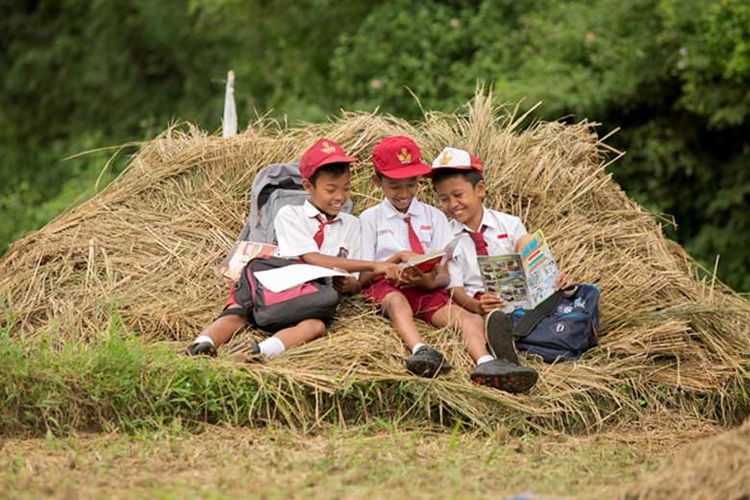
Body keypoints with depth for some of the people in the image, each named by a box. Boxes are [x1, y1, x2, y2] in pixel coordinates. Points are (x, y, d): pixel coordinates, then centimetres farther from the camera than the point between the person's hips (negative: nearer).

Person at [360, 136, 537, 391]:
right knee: (396, 301, -39)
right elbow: (361, 276, 5)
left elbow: (445, 275, 10)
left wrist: (430, 281, -15)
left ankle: (485, 362, -58)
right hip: (385, 288, -2)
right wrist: (396, 259, -12)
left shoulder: (434, 217, 19)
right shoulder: (370, 218, 13)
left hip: (428, 292, 2)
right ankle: (420, 351, -67)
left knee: (468, 317, -29)